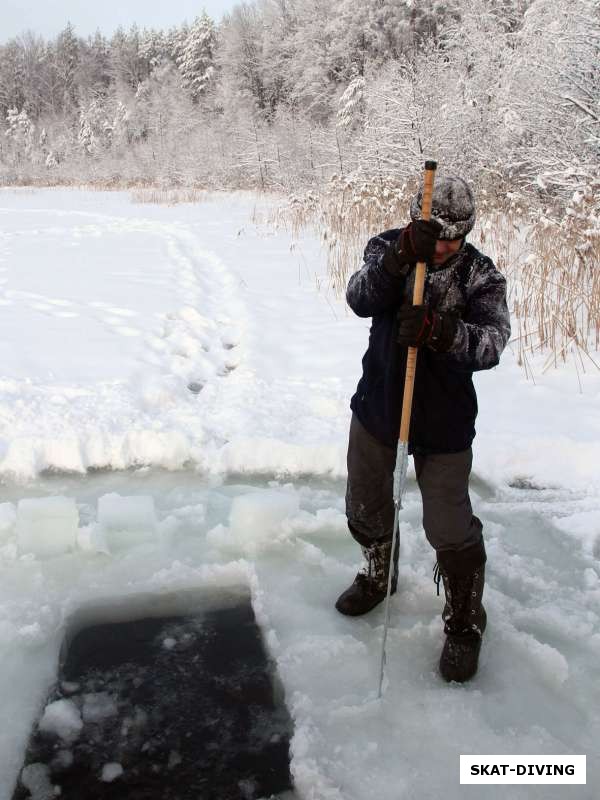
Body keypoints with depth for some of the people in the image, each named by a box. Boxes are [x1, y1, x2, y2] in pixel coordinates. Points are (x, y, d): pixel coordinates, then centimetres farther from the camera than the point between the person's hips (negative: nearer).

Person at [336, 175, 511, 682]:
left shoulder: (481, 274, -11)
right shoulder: (389, 249, -6)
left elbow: (492, 342, -26)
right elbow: (360, 300, -25)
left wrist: (438, 330, -45)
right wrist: (402, 255, -42)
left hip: (444, 418, -3)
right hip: (378, 405, 3)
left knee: (451, 531, -1)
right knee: (366, 508, 20)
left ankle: (464, 624, 24)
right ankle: (379, 576, 50)